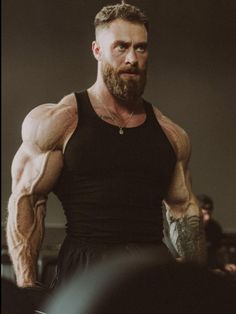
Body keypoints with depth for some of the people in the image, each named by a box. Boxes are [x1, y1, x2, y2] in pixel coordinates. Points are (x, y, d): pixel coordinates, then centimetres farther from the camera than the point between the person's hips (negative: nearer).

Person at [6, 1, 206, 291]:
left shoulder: (171, 135, 17)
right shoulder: (57, 122, 5)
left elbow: (184, 212, 24)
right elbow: (26, 200, 0)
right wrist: (27, 288, -10)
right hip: (85, 269, -4)